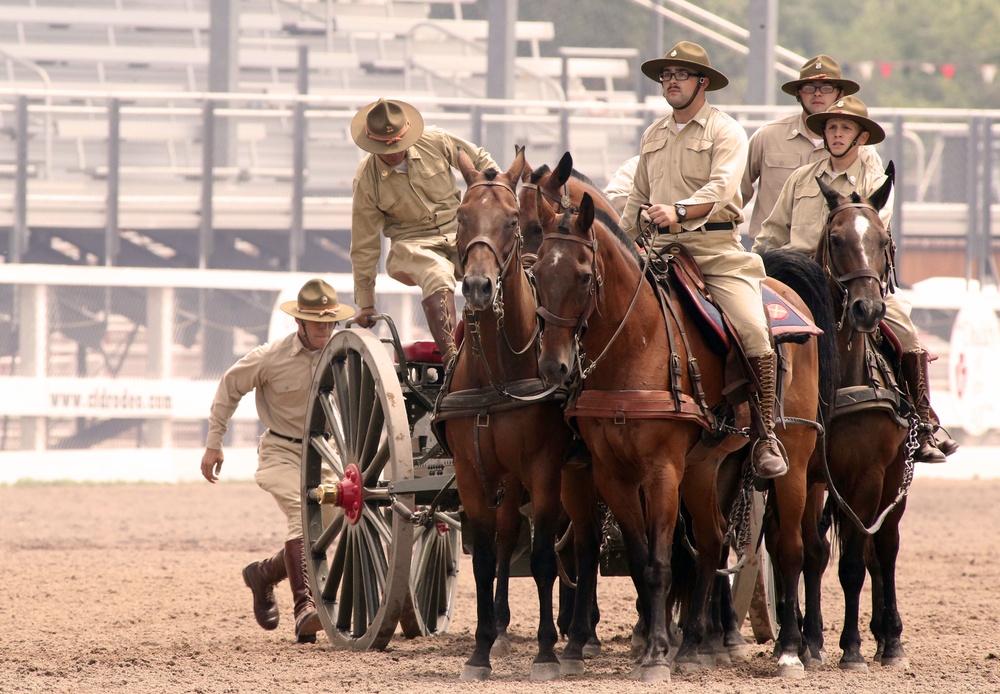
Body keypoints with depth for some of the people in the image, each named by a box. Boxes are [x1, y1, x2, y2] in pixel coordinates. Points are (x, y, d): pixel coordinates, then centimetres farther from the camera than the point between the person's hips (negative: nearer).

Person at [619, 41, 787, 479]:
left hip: (715, 248, -5)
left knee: (753, 330, -21)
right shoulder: (652, 137, 20)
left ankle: (765, 437, -16)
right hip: (660, 247, 5)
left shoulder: (725, 131, 1)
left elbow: (721, 187, -15)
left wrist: (679, 211, -32)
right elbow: (638, 200, 28)